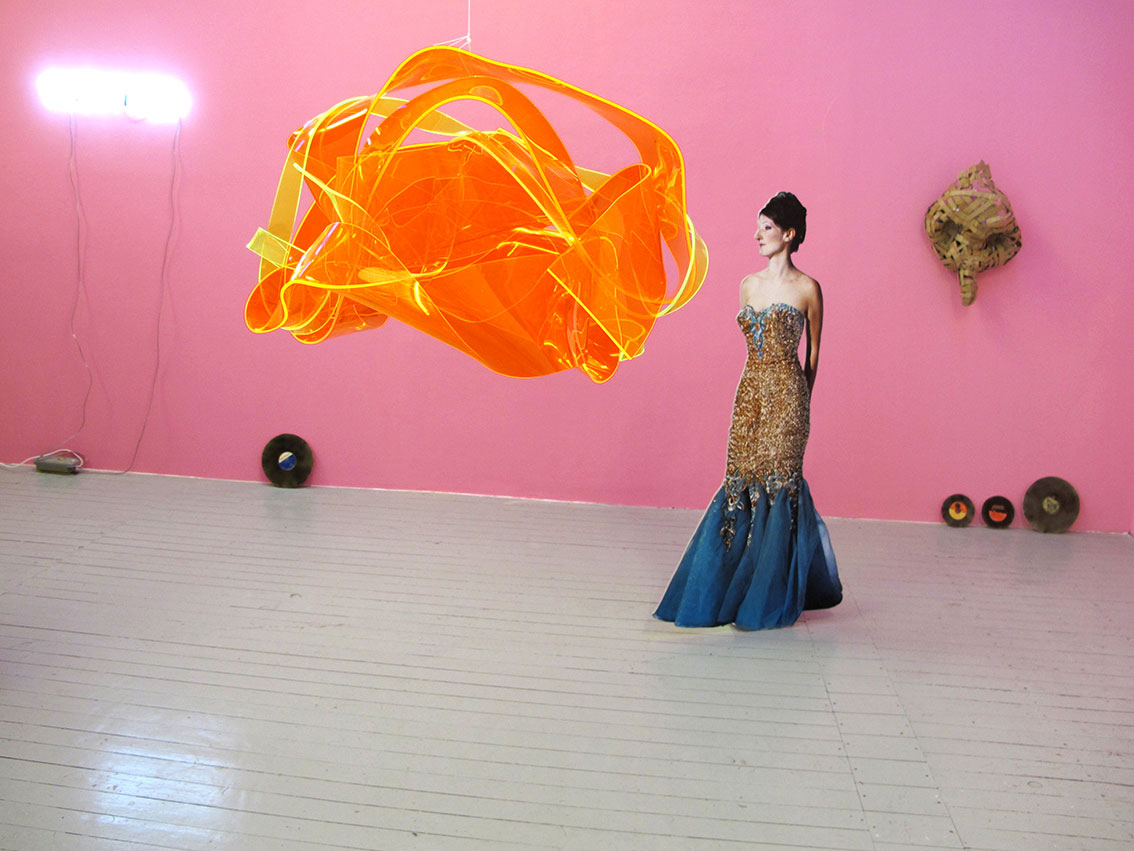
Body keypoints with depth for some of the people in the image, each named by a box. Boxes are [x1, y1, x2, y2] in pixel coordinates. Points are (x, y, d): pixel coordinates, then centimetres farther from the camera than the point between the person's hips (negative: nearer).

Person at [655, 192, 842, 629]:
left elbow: (813, 351, 4)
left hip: (785, 395, -5)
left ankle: (770, 599, 9)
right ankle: (730, 588, 17)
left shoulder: (807, 289, -3)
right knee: (741, 483, 5)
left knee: (777, 482, -2)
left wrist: (800, 401, 7)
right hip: (750, 392, 5)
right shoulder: (748, 285, 12)